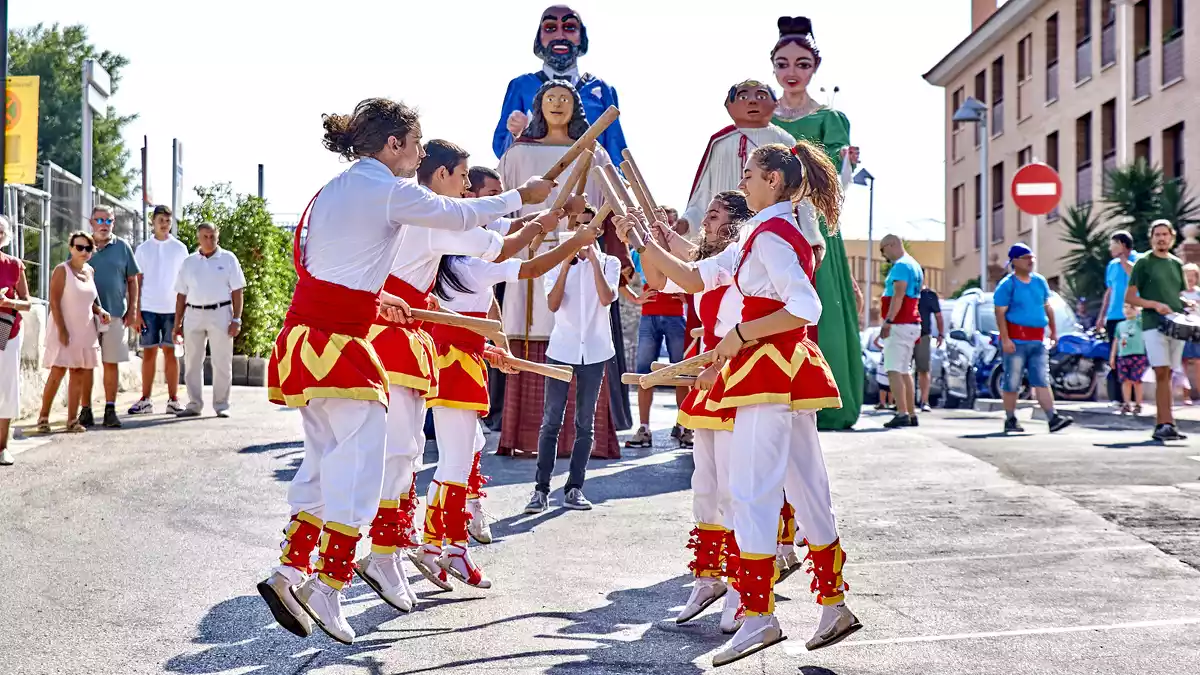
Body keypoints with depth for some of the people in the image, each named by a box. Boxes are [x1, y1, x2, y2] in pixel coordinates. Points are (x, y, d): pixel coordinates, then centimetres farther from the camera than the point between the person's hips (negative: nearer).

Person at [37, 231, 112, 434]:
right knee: (58, 372, -9)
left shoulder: (90, 271, 11)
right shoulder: (62, 270, -7)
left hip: (85, 330, 6)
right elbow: (54, 301, -12)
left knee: (79, 374, 4)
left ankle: (72, 419, 7)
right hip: (64, 330, -6)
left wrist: (100, 311, 1)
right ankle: (43, 417, 0)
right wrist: (62, 330, -18)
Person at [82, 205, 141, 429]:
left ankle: (110, 410, 8)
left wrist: (132, 310, 3)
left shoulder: (122, 247, 6)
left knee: (111, 363, 3)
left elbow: (132, 280, 10)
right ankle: (86, 410, 10)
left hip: (116, 314, 0)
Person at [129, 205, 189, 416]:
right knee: (148, 353, 2)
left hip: (172, 308, 0)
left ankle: (173, 400, 3)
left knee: (170, 352, 2)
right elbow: (137, 282, 7)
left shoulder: (179, 248, 7)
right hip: (148, 308, 0)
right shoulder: (143, 248, 8)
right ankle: (145, 400, 5)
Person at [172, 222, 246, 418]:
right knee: (192, 362, 4)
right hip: (193, 315, 3)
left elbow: (237, 291, 1)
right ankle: (194, 405, 11)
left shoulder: (228, 259, 4)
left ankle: (221, 405, 7)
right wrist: (177, 324, 9)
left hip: (220, 314, -3)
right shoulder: (188, 262, 12)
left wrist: (236, 319, -7)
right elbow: (181, 295, 13)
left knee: (222, 363, -1)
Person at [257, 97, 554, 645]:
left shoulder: (332, 190, 17)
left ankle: (291, 570, 14)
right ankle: (328, 584, -8)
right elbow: (462, 215, 3)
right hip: (340, 340, -9)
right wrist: (522, 195, 17)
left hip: (306, 330, 9)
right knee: (361, 458, -5)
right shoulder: (391, 191, -7)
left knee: (326, 459, 15)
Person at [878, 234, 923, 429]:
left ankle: (902, 414, -22)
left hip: (900, 324, -11)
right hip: (912, 323, 11)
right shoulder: (915, 265, 21)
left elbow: (898, 295, -23)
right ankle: (911, 414, 16)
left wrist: (888, 322, -28)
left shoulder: (900, 266, -12)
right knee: (904, 371, 14)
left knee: (894, 370, -14)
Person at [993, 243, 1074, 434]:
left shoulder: (1040, 281, 13)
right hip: (1016, 341, -5)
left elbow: (1048, 307, 23)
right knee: (1012, 382, 1)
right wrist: (1005, 340, -18)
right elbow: (1000, 314, -11)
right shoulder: (1007, 284, -5)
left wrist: (1054, 331, 19)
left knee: (1042, 381, -1)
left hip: (1037, 341, 5)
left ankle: (1053, 418, -8)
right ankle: (1010, 420, 10)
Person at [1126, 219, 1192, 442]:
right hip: (1153, 325, -5)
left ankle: (1160, 425, 9)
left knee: (1166, 375, 6)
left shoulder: (1177, 264, 17)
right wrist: (1155, 304, -14)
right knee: (1162, 374, -13)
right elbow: (1129, 297, 0)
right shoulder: (1144, 262, 2)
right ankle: (1167, 423, -17)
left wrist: (1187, 304, 4)